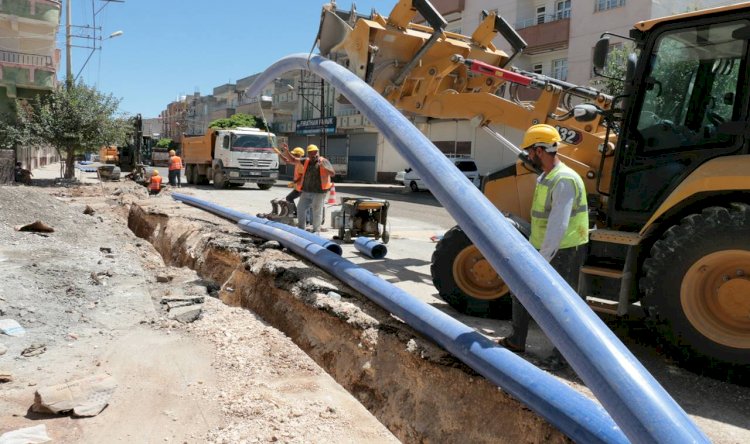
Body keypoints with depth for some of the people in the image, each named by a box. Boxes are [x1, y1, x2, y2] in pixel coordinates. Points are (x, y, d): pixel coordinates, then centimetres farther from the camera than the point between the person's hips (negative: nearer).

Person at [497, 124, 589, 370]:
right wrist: (533, 248, 21)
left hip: (565, 251, -10)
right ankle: (516, 341, 31)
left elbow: (558, 226, -28)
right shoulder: (543, 178, 9)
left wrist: (542, 260, -28)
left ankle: (562, 356, 21)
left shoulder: (564, 180, -23)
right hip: (542, 249, 10)